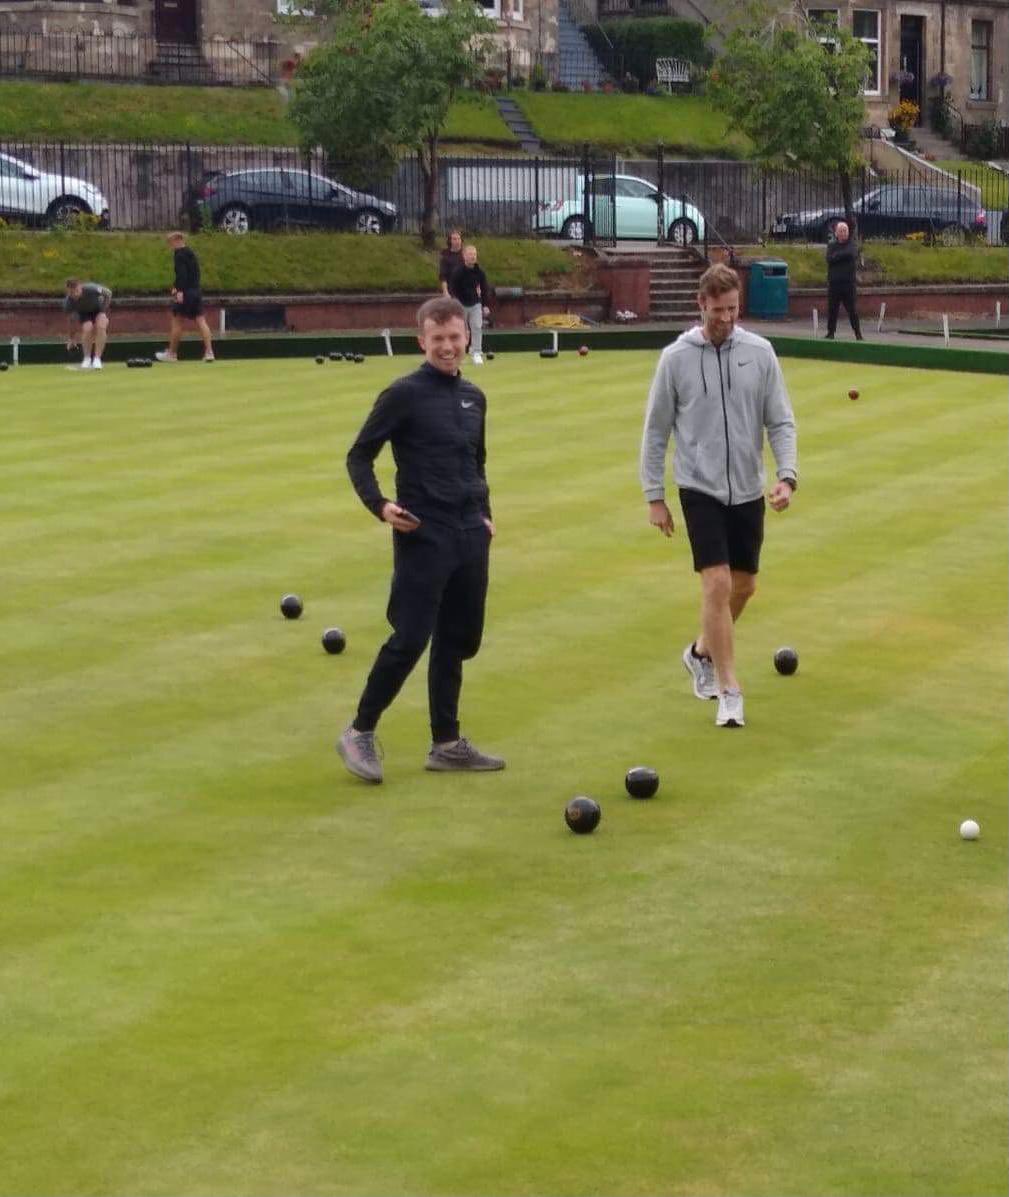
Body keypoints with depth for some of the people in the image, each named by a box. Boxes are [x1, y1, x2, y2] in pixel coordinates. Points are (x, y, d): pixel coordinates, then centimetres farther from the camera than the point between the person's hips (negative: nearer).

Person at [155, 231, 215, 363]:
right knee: (201, 321, 1)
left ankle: (172, 353, 8)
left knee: (177, 321, 2)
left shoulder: (180, 253, -9)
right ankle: (209, 352, -8)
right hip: (196, 291, 8)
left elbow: (181, 272, -21)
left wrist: (180, 290, -26)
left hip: (185, 293, -8)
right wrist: (176, 286, 27)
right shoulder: (191, 253, 18)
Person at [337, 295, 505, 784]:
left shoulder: (473, 398, 12)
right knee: (409, 641, -9)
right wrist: (379, 505, -16)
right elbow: (359, 456, -3)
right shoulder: (404, 395, -7)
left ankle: (446, 744, 18)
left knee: (457, 641, 10)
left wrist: (485, 514, 14)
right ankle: (360, 732, 4)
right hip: (422, 537, -6)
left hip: (470, 538, 6)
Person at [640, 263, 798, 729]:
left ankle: (702, 652, 38)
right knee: (717, 583, -13)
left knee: (744, 586, 12)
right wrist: (654, 497, 0)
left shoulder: (760, 352, -1)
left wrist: (787, 475, -12)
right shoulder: (676, 358, -5)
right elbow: (656, 431, 1)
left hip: (748, 490, 3)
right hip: (700, 489, -3)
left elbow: (781, 422, 2)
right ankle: (729, 692, -8)